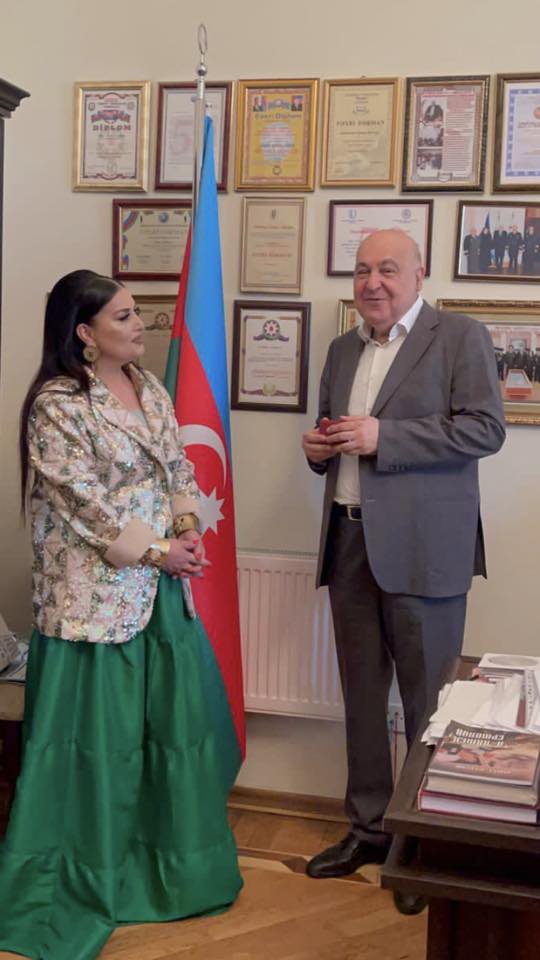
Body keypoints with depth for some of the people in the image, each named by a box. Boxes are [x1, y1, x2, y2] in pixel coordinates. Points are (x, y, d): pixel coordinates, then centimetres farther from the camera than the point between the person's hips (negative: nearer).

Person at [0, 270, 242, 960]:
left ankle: (172, 852, 35)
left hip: (163, 587, 8)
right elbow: (87, 504, -18)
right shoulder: (56, 406, -15)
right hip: (98, 594, -7)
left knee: (177, 718, 15)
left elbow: (179, 467, 12)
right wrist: (157, 551, -15)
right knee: (100, 731, 5)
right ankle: (96, 868, 25)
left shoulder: (148, 387, 9)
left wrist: (189, 529, -4)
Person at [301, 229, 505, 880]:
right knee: (361, 694, 14)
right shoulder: (344, 349, 16)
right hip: (349, 541, 6)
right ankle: (368, 829, 28)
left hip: (420, 547, -6)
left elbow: (485, 428, -13)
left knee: (426, 700, 3)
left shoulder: (461, 337, -3)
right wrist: (320, 448, 2)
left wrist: (382, 437, -19)